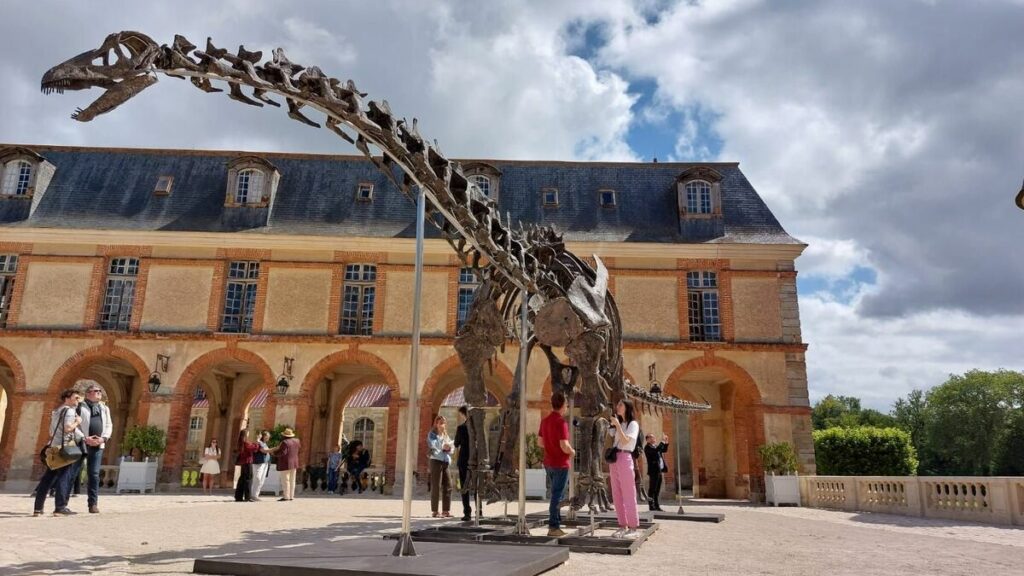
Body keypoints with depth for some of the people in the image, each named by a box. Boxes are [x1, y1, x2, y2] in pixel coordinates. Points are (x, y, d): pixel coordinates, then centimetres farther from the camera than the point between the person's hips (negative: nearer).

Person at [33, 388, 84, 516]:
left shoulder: (56, 411, 21)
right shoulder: (69, 410, -8)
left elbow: (51, 432, 26)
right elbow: (68, 428, -21)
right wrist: (77, 422, -5)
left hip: (53, 446, 9)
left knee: (48, 478, 11)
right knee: (64, 477, -8)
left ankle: (38, 508, 14)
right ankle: (60, 507, -11)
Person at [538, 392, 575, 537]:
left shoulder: (545, 420, 5)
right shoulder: (561, 422, -19)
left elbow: (541, 443, 12)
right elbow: (564, 446, -23)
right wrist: (572, 452, -4)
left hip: (548, 463, 8)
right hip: (560, 464, -8)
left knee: (556, 493, 20)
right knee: (557, 495, -1)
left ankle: (557, 523, 26)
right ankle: (553, 527, 3)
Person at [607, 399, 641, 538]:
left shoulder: (633, 424, -3)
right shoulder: (618, 424, 19)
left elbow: (625, 441, -15)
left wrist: (617, 425, -16)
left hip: (624, 458, -8)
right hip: (614, 459, 8)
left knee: (628, 495, -5)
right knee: (617, 495, 7)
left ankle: (633, 527, -2)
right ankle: (622, 526, 13)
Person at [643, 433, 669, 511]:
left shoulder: (655, 446, 17)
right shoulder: (647, 447, -10)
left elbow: (664, 450, 22)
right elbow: (656, 450, -26)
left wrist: (666, 443, 7)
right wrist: (662, 442, -19)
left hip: (659, 471, 9)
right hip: (653, 471, -9)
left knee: (657, 489, 12)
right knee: (652, 489, -4)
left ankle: (656, 505, 17)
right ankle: (651, 506, -1)